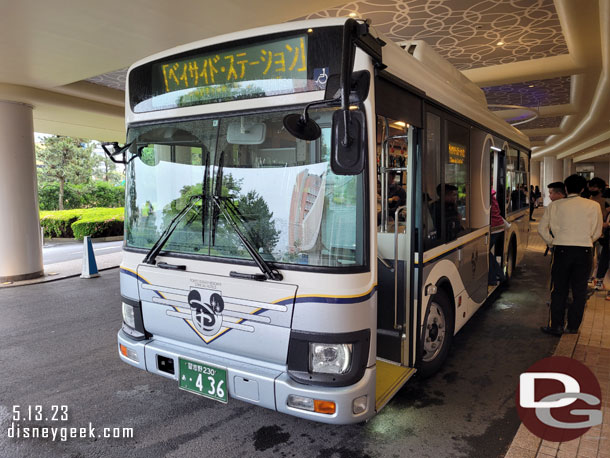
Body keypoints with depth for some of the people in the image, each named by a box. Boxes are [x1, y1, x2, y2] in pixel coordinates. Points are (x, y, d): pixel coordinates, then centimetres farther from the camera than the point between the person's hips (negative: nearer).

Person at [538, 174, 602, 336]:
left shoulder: (554, 205, 1)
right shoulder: (594, 206, 2)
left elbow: (542, 228, 1)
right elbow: (597, 232, 7)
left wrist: (552, 242, 13)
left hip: (562, 250, 0)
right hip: (584, 251, 1)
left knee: (559, 289, 8)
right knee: (579, 290, 10)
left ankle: (556, 326, 12)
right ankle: (573, 326, 16)